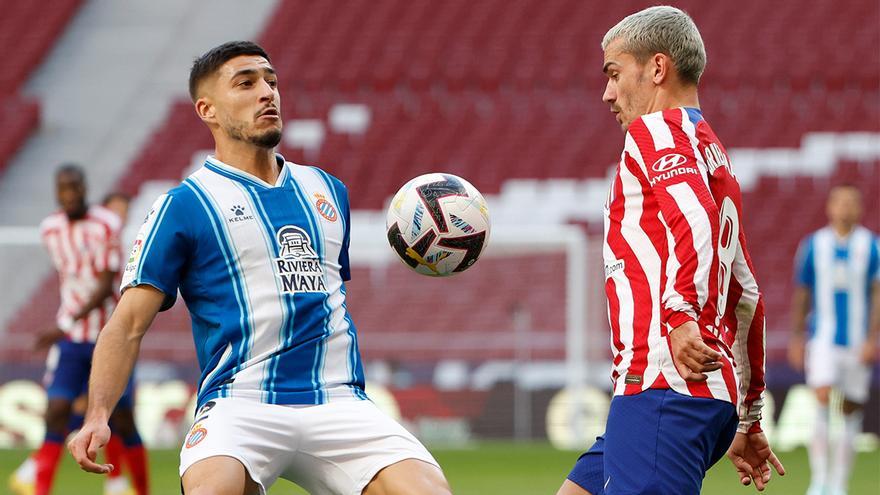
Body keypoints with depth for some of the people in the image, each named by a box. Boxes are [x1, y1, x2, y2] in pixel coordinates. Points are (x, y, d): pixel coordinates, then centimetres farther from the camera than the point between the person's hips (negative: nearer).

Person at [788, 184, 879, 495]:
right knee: (822, 403, -16)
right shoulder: (813, 245, 5)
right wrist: (797, 338, 10)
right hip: (823, 338, 0)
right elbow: (801, 295, 11)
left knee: (851, 412, 4)